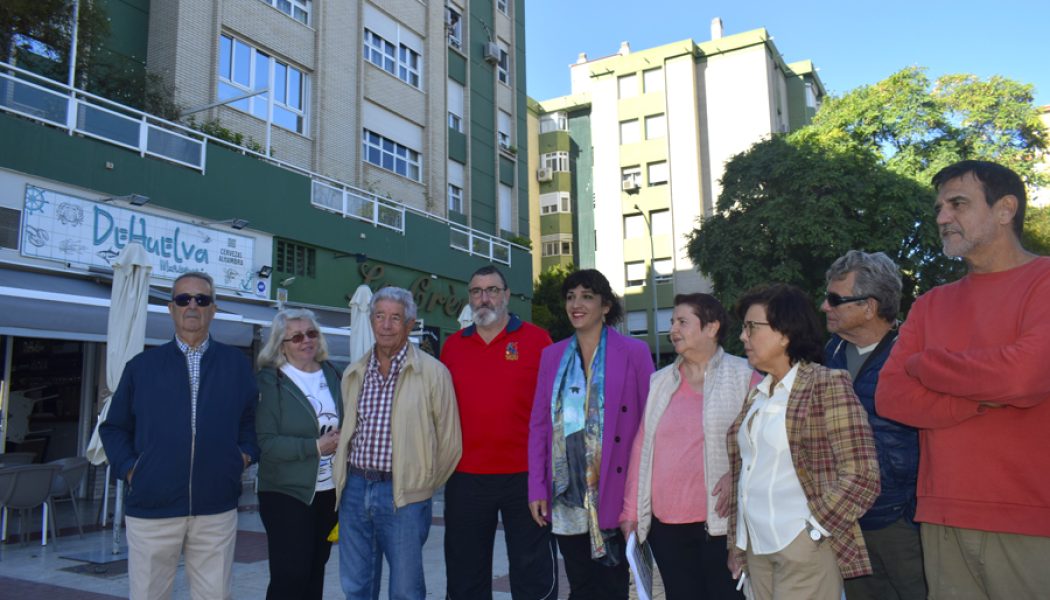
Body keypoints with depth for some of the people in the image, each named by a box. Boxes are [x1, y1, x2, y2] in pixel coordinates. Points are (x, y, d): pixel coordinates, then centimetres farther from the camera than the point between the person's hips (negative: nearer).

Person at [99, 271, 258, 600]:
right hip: (152, 508, 0)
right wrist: (128, 468, -2)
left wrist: (246, 453, -1)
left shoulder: (236, 364, 7)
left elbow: (252, 417, 15)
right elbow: (114, 428, 11)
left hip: (217, 509, 0)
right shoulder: (142, 365, 7)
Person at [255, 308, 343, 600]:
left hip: (329, 491, 5)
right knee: (290, 575, -4)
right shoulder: (269, 381, -8)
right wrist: (316, 447, -20)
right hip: (287, 493, -5)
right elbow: (265, 442, -16)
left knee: (315, 571, 15)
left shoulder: (332, 374, 8)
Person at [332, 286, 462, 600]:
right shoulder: (354, 373, 9)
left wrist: (424, 486, 3)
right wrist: (343, 476, 10)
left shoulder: (433, 372, -7)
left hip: (404, 495, -4)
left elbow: (449, 443, -4)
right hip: (354, 488, 5)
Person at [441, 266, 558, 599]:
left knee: (533, 572, 9)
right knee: (465, 573, 16)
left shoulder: (536, 340, -2)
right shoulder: (452, 346, 8)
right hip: (464, 478, 3)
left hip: (525, 475, -3)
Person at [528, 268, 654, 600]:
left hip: (614, 493, -3)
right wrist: (537, 488, 1)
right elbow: (539, 425, 7)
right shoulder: (552, 355, 8)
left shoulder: (634, 352, -2)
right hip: (565, 496, 3)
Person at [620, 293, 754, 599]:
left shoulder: (742, 376, -2)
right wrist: (631, 511, 9)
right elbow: (641, 447, 11)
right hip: (666, 525, 4)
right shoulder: (660, 381, 11)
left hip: (720, 522, -4)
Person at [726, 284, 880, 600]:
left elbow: (862, 476, -14)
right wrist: (737, 541, 11)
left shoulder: (827, 385, -9)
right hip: (757, 547, 6)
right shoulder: (757, 394, 11)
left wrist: (813, 531, -13)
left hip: (804, 549, -6)